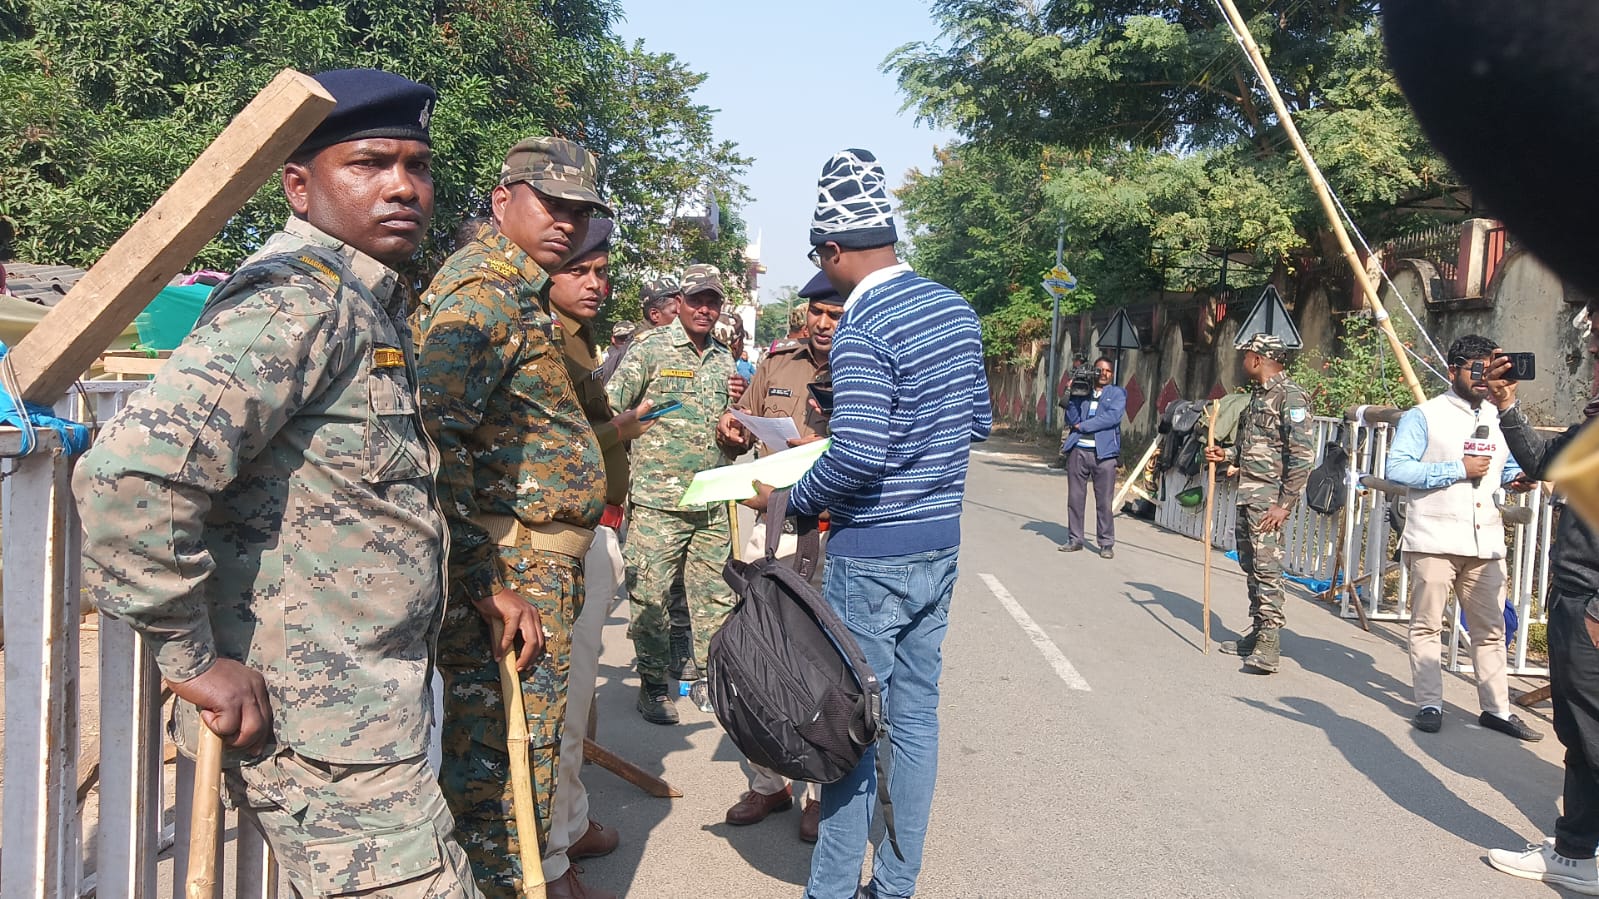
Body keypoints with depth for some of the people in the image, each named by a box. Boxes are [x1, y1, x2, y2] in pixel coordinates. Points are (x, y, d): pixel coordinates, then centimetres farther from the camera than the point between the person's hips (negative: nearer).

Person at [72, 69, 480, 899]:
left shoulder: (365, 300, 14)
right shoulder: (301, 297, -18)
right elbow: (132, 473, -30)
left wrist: (476, 581, 18)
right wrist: (192, 659, -21)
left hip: (369, 706, 10)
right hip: (319, 731, -10)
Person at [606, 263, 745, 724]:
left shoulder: (724, 359, 15)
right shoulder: (650, 348, -2)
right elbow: (609, 409, -5)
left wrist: (735, 404, 1)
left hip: (712, 503, 5)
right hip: (657, 501, -5)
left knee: (715, 596, 9)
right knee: (651, 598, 0)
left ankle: (707, 677, 24)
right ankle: (653, 684, 13)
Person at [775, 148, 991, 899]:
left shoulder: (862, 327, -18)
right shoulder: (956, 310, 6)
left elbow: (857, 457, -25)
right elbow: (980, 421, 15)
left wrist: (792, 499, -9)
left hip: (871, 555, -8)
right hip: (940, 546, 8)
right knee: (917, 713, 14)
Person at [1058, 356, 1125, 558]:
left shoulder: (1117, 394, 9)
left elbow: (1112, 417, -9)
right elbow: (1071, 419, 5)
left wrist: (1083, 426, -7)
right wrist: (1073, 395, -5)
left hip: (1104, 452, -3)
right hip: (1078, 451, 3)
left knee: (1104, 501, -3)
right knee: (1075, 498, 6)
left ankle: (1106, 543, 5)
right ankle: (1074, 539, 16)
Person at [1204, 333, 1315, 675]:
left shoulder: (1290, 396, -12)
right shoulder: (1258, 394, 17)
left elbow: (1302, 455, -18)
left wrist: (1285, 504, -20)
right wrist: (1226, 454, 9)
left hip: (1270, 497, -10)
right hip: (1247, 494, 10)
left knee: (1266, 568, -12)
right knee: (1251, 566, 14)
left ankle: (1268, 648, -13)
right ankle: (1257, 634, 22)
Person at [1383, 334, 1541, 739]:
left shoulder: (1499, 418, 17)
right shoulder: (1425, 416, -3)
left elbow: (1510, 466, 29)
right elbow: (1397, 468, -14)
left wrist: (1518, 477, 5)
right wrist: (1458, 470, -15)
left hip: (1486, 541, 5)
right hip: (1434, 540, -5)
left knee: (1490, 628, 9)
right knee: (1427, 625, 1)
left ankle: (1497, 708, 18)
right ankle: (1429, 705, 9)